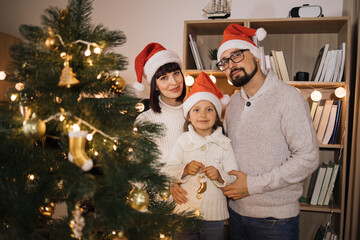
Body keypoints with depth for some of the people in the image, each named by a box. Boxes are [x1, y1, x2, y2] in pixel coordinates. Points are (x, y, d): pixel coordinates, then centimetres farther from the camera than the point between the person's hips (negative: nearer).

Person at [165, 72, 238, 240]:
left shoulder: (223, 143, -2)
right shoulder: (183, 141, 1)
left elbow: (234, 178, -5)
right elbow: (168, 170, -3)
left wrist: (220, 176, -24)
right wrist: (184, 169, -21)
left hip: (214, 215, 0)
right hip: (185, 213, 0)